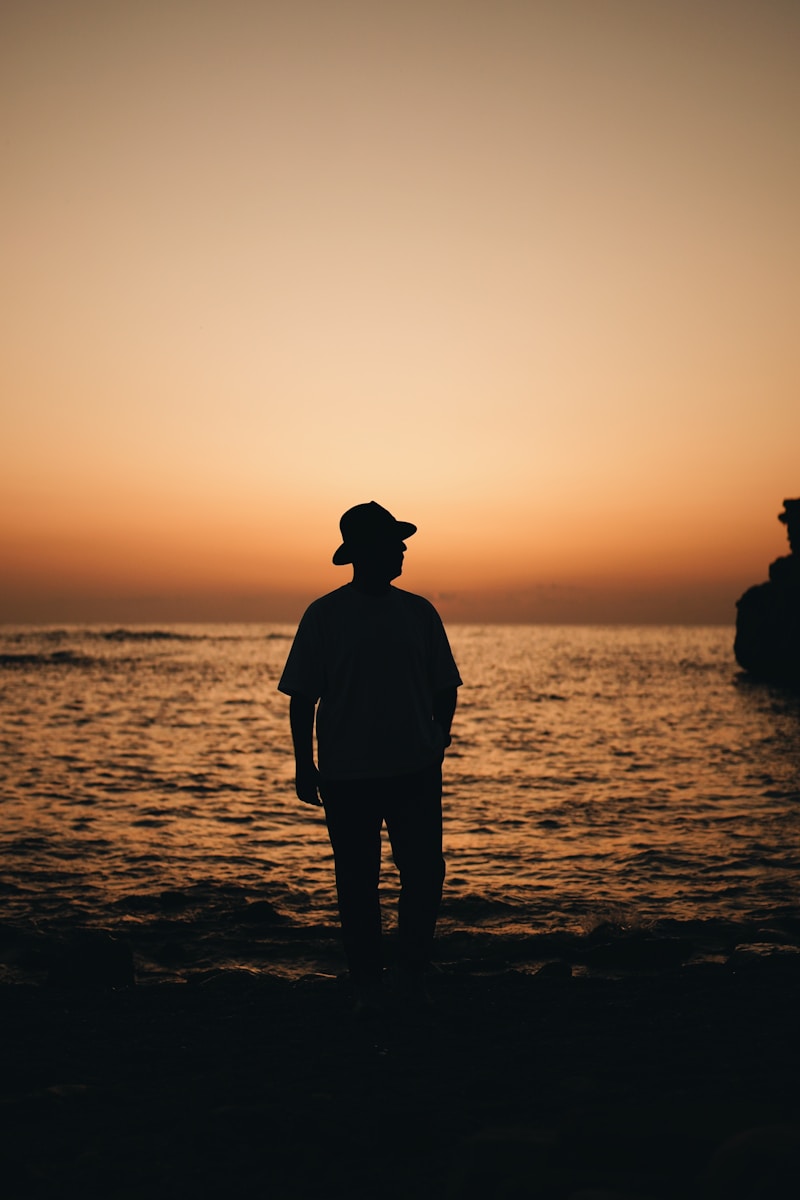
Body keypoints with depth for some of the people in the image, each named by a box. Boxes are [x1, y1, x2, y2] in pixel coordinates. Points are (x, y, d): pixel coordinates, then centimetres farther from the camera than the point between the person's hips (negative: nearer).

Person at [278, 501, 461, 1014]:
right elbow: (302, 696, 1)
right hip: (347, 776, -2)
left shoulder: (419, 612, 7)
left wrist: (438, 742, 0)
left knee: (425, 875, 0)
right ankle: (367, 987, 20)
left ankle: (414, 978, 19)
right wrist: (304, 764, -2)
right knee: (357, 884, 6)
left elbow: (444, 688, 12)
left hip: (415, 772, 2)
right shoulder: (324, 615, -1)